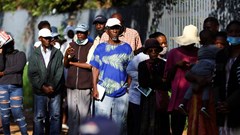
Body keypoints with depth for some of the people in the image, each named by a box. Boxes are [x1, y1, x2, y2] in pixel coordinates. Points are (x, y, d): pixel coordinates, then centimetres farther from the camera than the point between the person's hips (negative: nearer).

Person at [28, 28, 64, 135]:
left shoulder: (58, 53, 3)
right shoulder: (34, 55, 3)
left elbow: (59, 72, -2)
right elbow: (32, 74, -2)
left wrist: (53, 86, -10)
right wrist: (43, 87, -11)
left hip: (55, 91, 1)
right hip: (40, 91, -1)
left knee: (55, 116, 6)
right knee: (39, 117, 3)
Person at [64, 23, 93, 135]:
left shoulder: (91, 47, 0)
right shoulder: (71, 45, 13)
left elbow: (90, 65, -8)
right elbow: (65, 65, 11)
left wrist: (73, 63, -2)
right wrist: (66, 55, -10)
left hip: (85, 86, -4)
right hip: (71, 85, 4)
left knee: (84, 112, -7)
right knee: (72, 113, 6)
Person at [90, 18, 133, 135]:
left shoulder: (126, 48, 6)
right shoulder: (100, 48, 4)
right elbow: (95, 69, 4)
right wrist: (95, 88, -3)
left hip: (122, 93, 1)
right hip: (103, 92, -1)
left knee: (120, 124, 7)